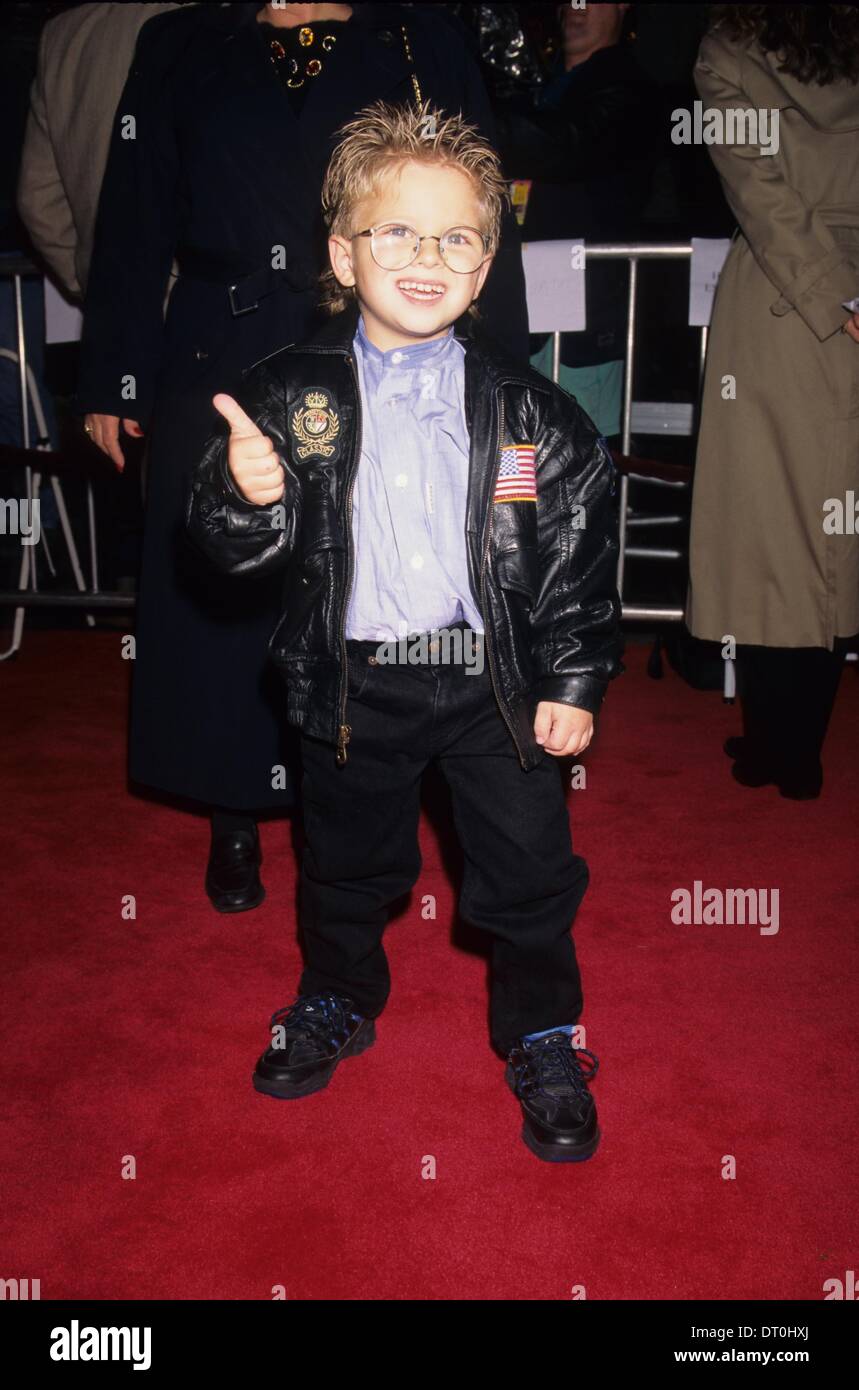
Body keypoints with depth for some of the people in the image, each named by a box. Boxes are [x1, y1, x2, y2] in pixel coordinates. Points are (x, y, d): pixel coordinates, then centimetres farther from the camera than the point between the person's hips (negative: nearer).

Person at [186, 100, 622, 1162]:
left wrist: (574, 680, -4)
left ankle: (542, 1039, 35)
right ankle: (337, 999, 48)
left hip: (497, 682, 0)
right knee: (344, 861, 20)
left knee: (528, 871, 10)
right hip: (352, 681, 1)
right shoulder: (289, 398, -7)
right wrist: (247, 497, -28)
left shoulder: (527, 411, -6)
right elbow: (230, 546, -6)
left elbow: (580, 548, -2)